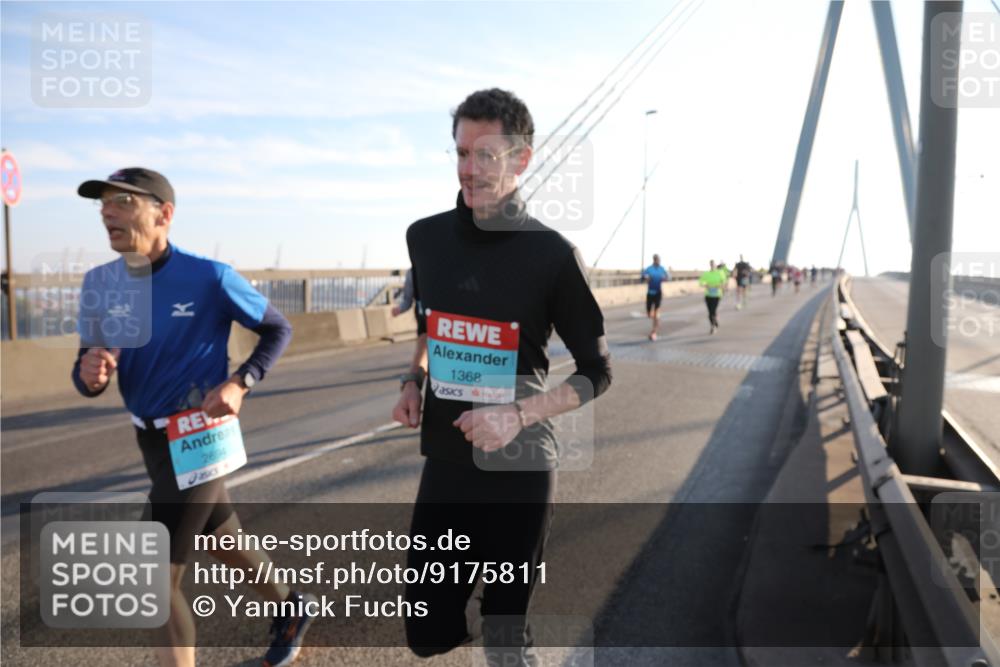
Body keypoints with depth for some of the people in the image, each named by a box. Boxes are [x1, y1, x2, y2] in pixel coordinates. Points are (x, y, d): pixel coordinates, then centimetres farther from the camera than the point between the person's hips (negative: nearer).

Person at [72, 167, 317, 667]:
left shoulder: (209, 278, -18)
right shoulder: (99, 284, -2)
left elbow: (278, 330, -5)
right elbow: (90, 378, 3)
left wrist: (240, 384, -19)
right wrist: (89, 375, -21)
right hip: (149, 438, 7)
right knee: (224, 543, 24)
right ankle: (290, 608, 49)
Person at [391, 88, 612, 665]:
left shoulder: (551, 254, -12)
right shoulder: (426, 237, 2)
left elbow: (597, 372, -5)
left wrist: (520, 415, -20)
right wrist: (414, 383, 2)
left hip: (518, 469, -4)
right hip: (445, 464, 4)